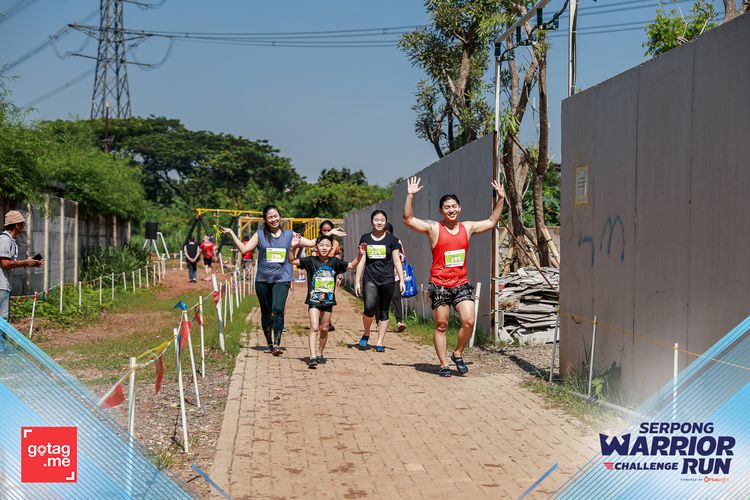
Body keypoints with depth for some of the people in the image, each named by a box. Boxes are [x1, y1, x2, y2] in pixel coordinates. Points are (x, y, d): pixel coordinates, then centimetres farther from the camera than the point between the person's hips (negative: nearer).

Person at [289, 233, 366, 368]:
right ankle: (312, 356, -17)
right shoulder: (311, 260, -4)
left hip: (328, 301, 3)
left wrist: (360, 255, -1)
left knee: (324, 329, 12)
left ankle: (320, 353, 29)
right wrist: (293, 248, -22)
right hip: (314, 300, -3)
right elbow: (292, 261, -7)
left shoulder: (334, 262, 3)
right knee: (314, 327, -14)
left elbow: (351, 265, 12)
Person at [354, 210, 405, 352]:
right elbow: (361, 261, 9)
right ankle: (366, 333, 6)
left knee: (383, 312, 4)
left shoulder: (391, 239, 5)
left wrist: (402, 280, -1)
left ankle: (380, 343, 13)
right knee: (369, 307, -19)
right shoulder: (365, 238, 7)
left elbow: (397, 261, 6)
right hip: (370, 279, 0)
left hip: (387, 280, 0)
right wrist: (357, 281, 6)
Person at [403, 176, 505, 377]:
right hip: (439, 285, -3)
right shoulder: (433, 228, -2)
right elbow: (408, 219, -8)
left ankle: (458, 354, 12)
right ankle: (443, 364, 15)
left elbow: (491, 222, 22)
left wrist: (501, 199, 17)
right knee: (441, 325, 4)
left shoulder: (467, 227, 9)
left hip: (461, 283, 3)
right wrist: (410, 196, -17)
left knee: (469, 321, -11)